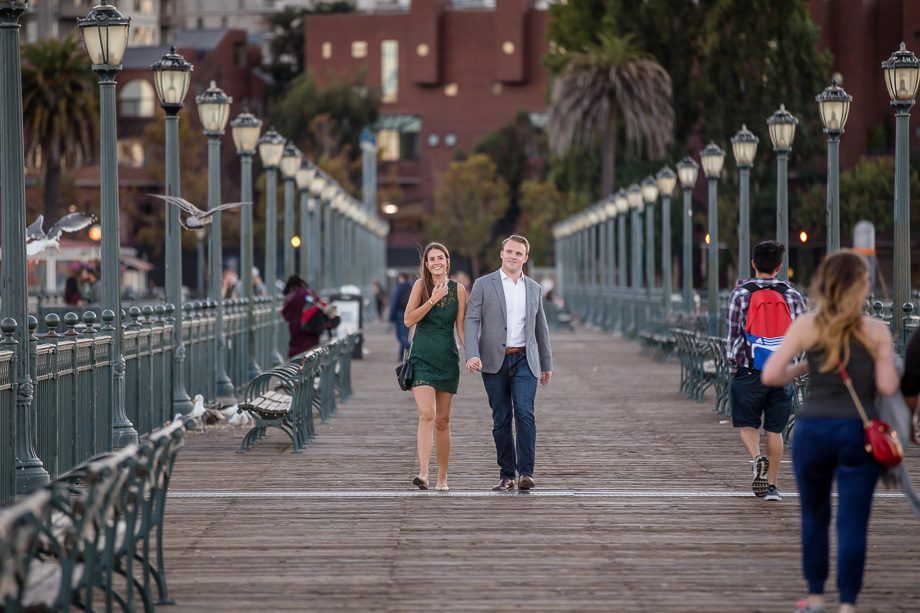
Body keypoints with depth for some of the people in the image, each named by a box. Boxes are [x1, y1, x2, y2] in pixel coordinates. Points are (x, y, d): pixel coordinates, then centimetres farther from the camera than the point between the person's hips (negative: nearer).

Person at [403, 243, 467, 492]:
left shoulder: (458, 289, 4)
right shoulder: (421, 285, 0)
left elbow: (461, 327, 4)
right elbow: (408, 320, -6)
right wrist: (433, 300, -13)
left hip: (447, 359, 2)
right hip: (422, 357, -2)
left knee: (442, 420, 7)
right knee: (427, 414, -19)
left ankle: (442, 478, 17)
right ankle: (423, 473, -27)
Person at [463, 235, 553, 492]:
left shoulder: (534, 288, 11)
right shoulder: (483, 285, 2)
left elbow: (541, 328, 19)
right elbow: (471, 321, -4)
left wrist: (547, 364, 19)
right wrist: (472, 355, -19)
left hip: (524, 360, 1)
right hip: (494, 361, -1)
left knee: (524, 413, -15)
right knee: (501, 420, 2)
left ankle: (526, 473, -17)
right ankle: (507, 475, 9)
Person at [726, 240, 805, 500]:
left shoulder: (741, 294, -5)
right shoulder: (792, 295, 1)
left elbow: (733, 336, -4)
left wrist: (733, 367, 9)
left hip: (749, 372, -2)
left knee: (748, 425, 10)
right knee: (775, 430, 9)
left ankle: (757, 458, -18)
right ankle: (772, 485, 9)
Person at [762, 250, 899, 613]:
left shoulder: (805, 327, 1)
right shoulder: (876, 331, -2)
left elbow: (770, 375, -4)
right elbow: (887, 387, -5)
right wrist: (889, 363, 14)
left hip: (812, 429, 2)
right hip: (858, 431, -2)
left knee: (814, 516, 19)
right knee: (852, 524, 1)